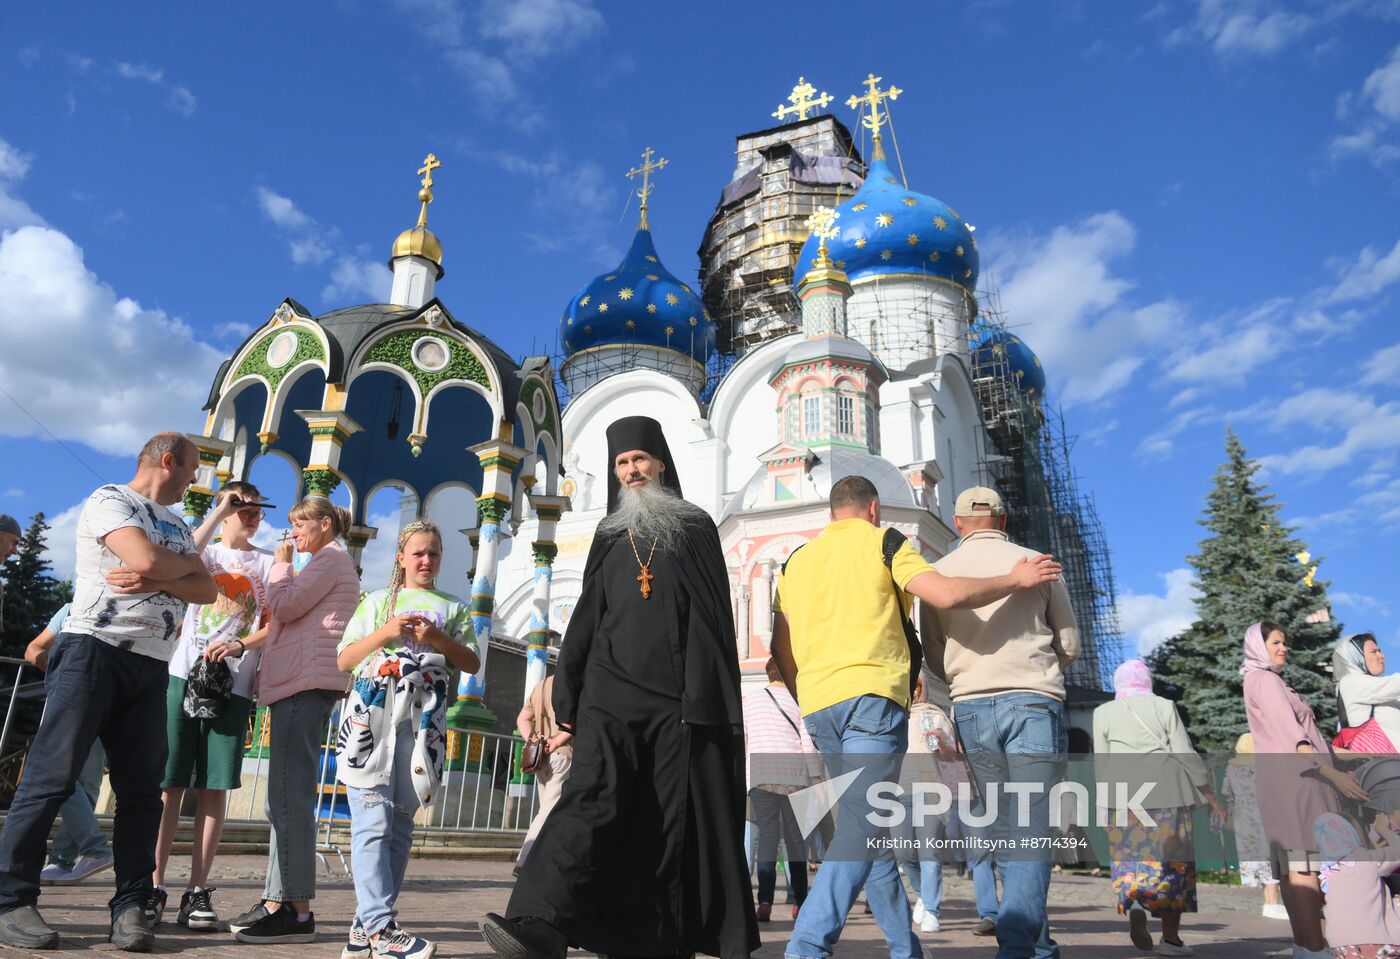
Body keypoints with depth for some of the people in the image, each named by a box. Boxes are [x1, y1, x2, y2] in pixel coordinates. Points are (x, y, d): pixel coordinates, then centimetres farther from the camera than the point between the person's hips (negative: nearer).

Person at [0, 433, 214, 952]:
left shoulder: (179, 525, 23)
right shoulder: (109, 500, 1)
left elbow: (206, 589, 9)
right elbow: (146, 559, -17)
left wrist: (156, 581, -9)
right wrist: (186, 563, 4)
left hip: (151, 666, 6)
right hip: (94, 650, -6)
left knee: (141, 788, 3)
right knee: (52, 776, -5)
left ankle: (130, 906, 7)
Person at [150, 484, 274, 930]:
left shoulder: (269, 563, 13)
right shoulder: (204, 551, 14)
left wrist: (240, 645, -13)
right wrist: (219, 511, -9)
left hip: (234, 684, 0)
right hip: (184, 675, 0)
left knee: (215, 787, -1)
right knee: (169, 783, -3)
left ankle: (197, 891, 3)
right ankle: (153, 886, 3)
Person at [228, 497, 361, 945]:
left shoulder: (331, 558, -2)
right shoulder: (328, 563, 30)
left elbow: (284, 608, -11)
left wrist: (281, 564, 4)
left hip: (307, 685, -11)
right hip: (299, 684, 11)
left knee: (290, 795, -14)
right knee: (285, 797, 9)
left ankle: (296, 910, -14)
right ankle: (279, 902, 13)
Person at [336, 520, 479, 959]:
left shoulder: (453, 608, 19)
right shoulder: (377, 601, 17)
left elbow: (472, 663, 10)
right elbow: (344, 659, 11)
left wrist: (438, 638, -7)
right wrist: (385, 633, -5)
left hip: (423, 721, 2)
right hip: (372, 713, -1)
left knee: (400, 823, 2)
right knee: (372, 820, -11)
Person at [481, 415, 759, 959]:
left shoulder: (695, 527, 7)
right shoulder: (609, 534, 16)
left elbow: (715, 614, -1)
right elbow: (587, 618, 16)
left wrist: (705, 695, -11)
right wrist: (567, 695, 10)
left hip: (678, 697, -2)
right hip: (612, 694, 2)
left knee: (675, 821, 0)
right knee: (593, 798, -14)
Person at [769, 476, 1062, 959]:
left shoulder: (797, 560, 19)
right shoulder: (882, 542, 4)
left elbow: (781, 647, 18)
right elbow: (946, 593, -8)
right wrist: (1015, 579, 6)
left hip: (817, 704, 6)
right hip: (871, 695, -6)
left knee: (862, 823, 14)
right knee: (866, 824, -11)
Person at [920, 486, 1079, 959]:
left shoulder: (940, 571, 6)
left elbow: (933, 653, 9)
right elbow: (1070, 644, 9)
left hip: (971, 708, 2)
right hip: (1034, 703, -2)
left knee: (1002, 828, 13)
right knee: (1032, 830, -2)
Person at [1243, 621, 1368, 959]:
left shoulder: (1267, 681, 24)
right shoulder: (1265, 680, -7)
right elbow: (1290, 734, -18)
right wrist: (1331, 772, -24)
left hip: (1293, 776, 10)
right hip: (1293, 776, -10)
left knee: (1294, 865, 6)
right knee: (1303, 865, -14)